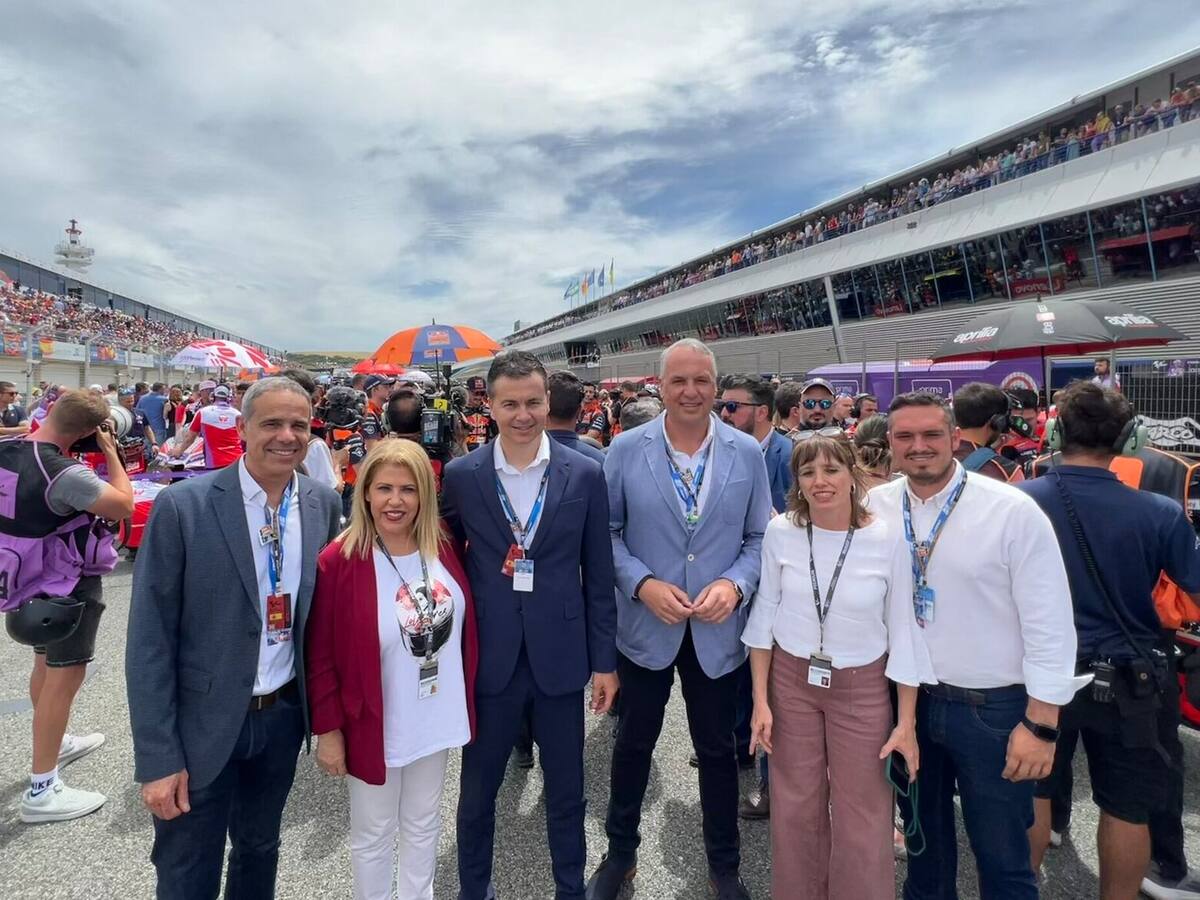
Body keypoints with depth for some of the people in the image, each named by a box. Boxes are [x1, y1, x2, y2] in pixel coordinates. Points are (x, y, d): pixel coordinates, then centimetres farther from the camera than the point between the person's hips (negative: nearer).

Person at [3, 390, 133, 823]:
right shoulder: (65, 474, -31)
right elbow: (124, 506, -23)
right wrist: (110, 452, -16)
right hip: (70, 584, -9)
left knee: (46, 665, 24)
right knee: (64, 677, 0)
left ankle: (56, 742, 45)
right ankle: (41, 791, 8)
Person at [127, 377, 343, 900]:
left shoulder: (324, 504, -4)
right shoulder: (182, 506, -16)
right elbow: (149, 639, -13)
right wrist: (158, 757, -13)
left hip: (283, 714, 4)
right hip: (202, 723, -3)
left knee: (260, 850, 24)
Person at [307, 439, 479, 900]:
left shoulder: (443, 549, -6)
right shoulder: (339, 560, -19)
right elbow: (320, 657, -13)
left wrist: (467, 698, 7)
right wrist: (327, 729, -10)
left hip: (436, 720, 4)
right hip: (373, 727, -4)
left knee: (423, 824, 25)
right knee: (373, 834, 19)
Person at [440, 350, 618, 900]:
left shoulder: (584, 475, -5)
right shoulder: (461, 475, -5)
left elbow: (598, 577, -1)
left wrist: (604, 660, 1)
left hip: (559, 657, 0)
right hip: (488, 658, 1)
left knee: (566, 791, 17)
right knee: (477, 788, 18)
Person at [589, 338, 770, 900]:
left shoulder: (748, 453, -4)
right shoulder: (625, 449, -8)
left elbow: (760, 537, 1)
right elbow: (606, 532, -4)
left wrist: (735, 583, -16)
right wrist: (643, 584, -18)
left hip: (718, 629, 1)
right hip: (645, 625, 0)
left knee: (717, 748, 18)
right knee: (634, 743, 18)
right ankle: (620, 853, 43)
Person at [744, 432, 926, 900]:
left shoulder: (887, 538, -15)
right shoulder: (780, 531, -11)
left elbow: (902, 630, -7)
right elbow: (764, 615, -2)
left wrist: (907, 722, -4)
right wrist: (760, 698, -1)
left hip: (863, 687, -1)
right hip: (790, 680, 2)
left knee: (862, 815, 11)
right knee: (797, 807, 17)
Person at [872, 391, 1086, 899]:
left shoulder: (1013, 511, -15)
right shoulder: (874, 509, -5)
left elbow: (1049, 624, -12)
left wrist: (1040, 724, -11)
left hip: (993, 707, -3)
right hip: (908, 700, 4)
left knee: (1001, 855, 13)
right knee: (923, 837, 23)